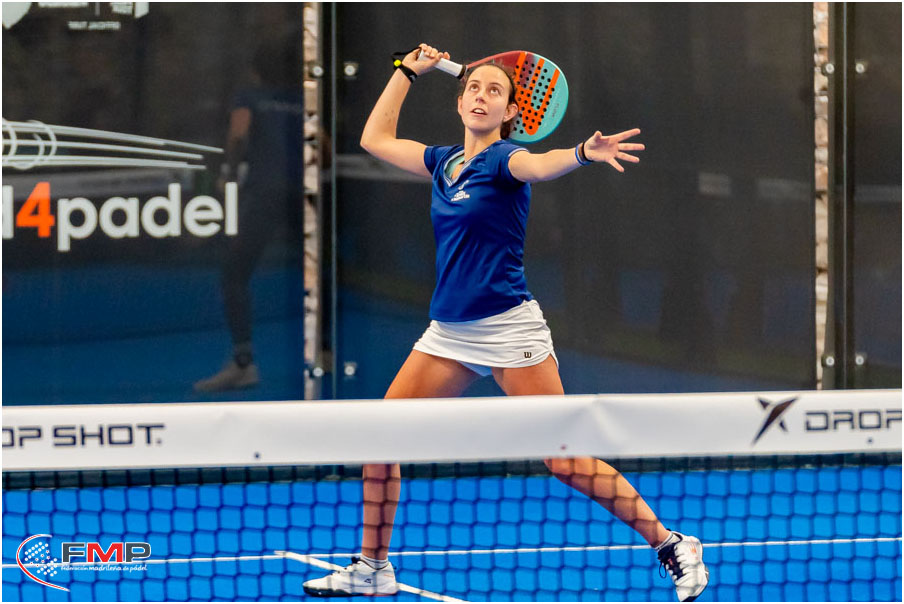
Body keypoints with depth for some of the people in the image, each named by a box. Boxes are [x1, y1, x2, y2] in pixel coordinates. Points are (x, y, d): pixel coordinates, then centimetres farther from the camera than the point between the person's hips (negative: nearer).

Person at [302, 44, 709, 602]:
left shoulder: (502, 159, -7)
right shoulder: (445, 161, 12)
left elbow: (539, 165, -32)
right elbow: (376, 139, 28)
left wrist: (582, 153, -53)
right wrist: (409, 71, 25)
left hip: (508, 327, -7)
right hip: (448, 333, 7)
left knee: (566, 462, -11)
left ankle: (673, 546, -2)